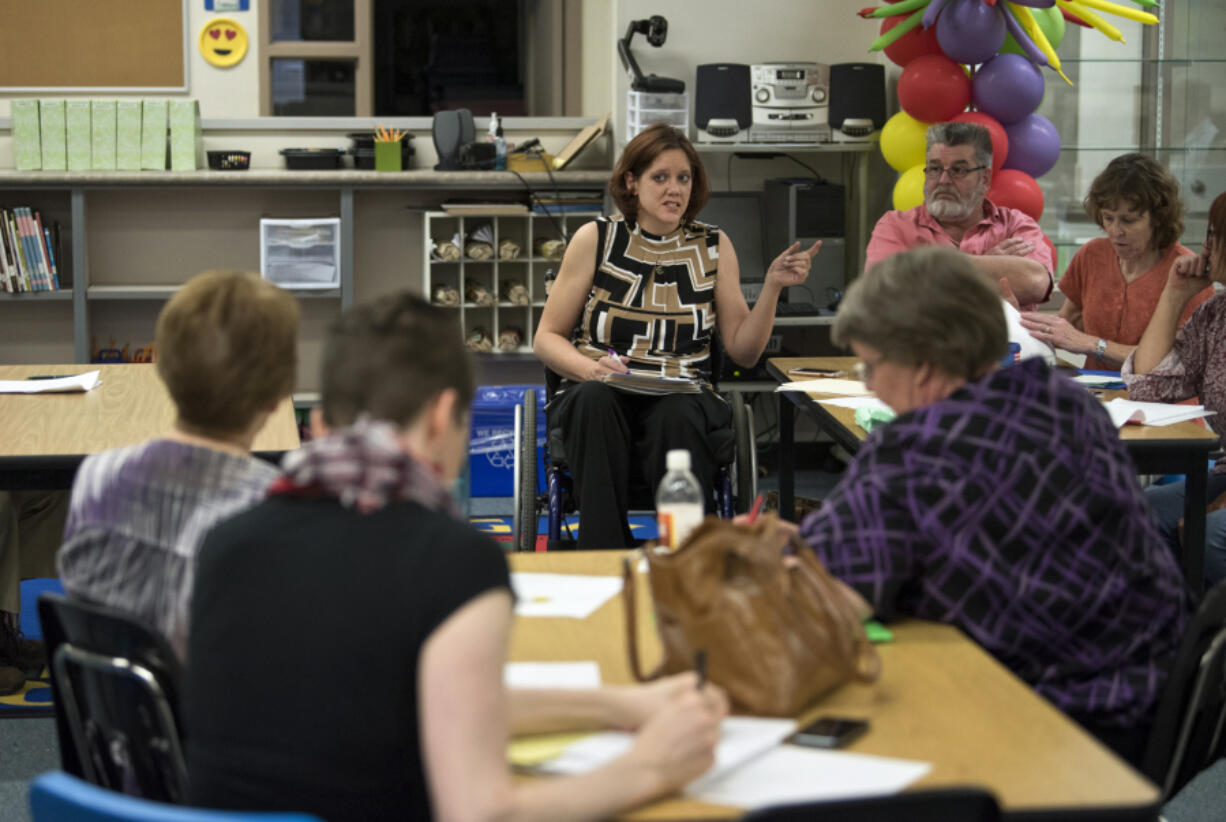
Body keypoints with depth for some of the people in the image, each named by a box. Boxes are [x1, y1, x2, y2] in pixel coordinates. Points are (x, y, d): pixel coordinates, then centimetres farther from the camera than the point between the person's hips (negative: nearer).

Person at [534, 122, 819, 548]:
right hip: (600, 397, 0)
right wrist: (591, 368, -13)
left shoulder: (713, 247, 12)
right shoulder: (595, 239, 7)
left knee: (677, 415, -36)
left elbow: (743, 350, 9)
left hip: (682, 398, 0)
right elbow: (547, 338, 7)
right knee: (595, 398, -36)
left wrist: (772, 287, -5)